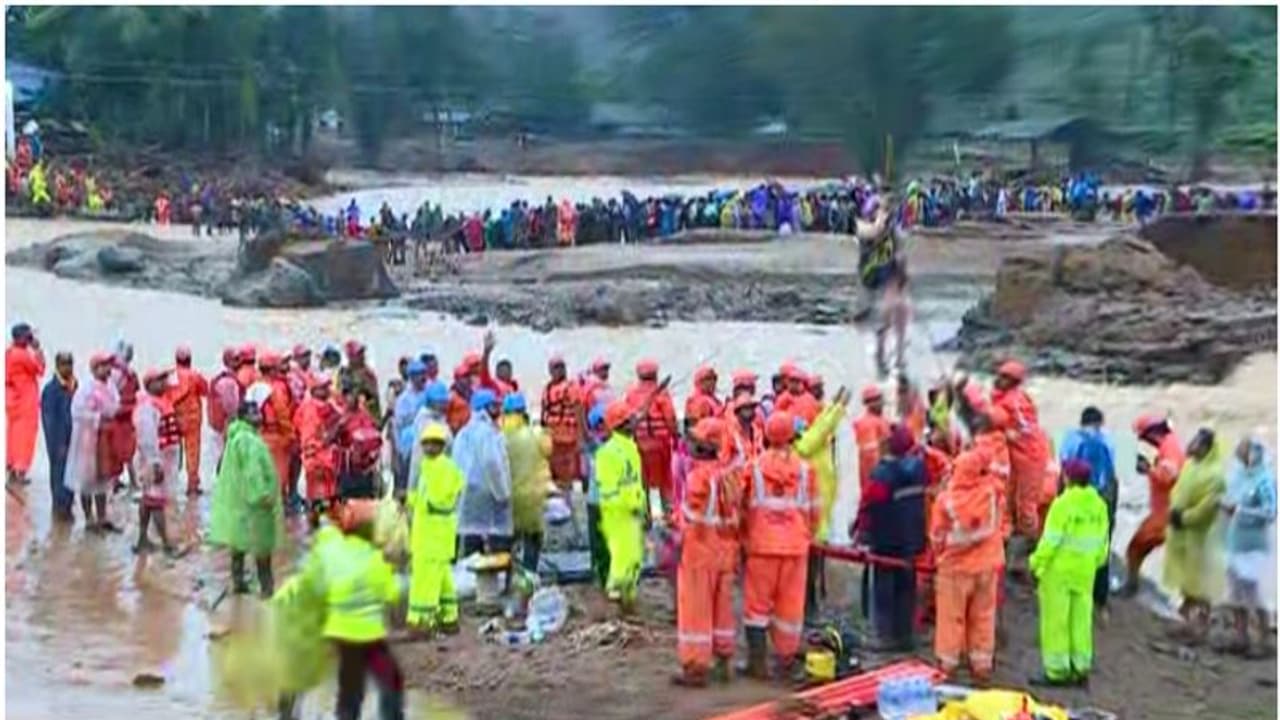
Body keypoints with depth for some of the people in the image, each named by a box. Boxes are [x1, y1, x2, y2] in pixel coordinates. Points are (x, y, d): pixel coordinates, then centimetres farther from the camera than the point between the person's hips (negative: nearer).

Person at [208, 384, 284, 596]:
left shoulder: (236, 436, 10)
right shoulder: (250, 441, -22)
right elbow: (254, 473, -26)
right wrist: (263, 495, -21)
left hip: (237, 499, 10)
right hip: (253, 501, -10)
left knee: (239, 542, 16)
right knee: (262, 545, -1)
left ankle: (238, 580, 23)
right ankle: (266, 585, 4)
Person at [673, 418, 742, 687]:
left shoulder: (698, 476, -20)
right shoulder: (731, 473, 2)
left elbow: (691, 517, -19)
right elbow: (736, 515, 8)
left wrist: (678, 540, -7)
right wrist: (734, 552, 16)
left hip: (699, 551, -7)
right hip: (725, 550, 7)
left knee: (695, 608, 1)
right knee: (723, 605, 16)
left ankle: (695, 668, 4)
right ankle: (724, 662, 24)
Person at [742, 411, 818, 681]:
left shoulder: (754, 467, -5)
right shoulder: (804, 469, -2)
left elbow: (743, 506, 0)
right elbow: (813, 510, 5)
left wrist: (745, 535, 13)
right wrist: (808, 535, 21)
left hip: (761, 545, -1)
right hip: (795, 545, 1)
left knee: (757, 603, 7)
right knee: (791, 605, 10)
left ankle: (757, 662, 5)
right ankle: (787, 661, 15)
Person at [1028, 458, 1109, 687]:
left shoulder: (1063, 503, -17)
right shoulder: (1099, 505, 3)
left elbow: (1051, 540, -16)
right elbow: (1102, 540, 9)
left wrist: (1036, 564, -8)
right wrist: (1096, 562, 20)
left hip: (1060, 568, -6)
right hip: (1085, 570, 6)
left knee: (1055, 620, 2)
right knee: (1081, 619, 13)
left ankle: (1056, 670, 4)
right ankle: (1081, 669, 17)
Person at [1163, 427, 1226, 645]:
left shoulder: (1214, 474, -20)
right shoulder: (1190, 465, 7)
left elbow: (1208, 506, -22)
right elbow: (1178, 490, 16)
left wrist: (1185, 518, -17)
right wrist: (1175, 511, 1)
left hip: (1199, 535, -9)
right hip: (1182, 533, 9)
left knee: (1200, 582, -3)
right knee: (1186, 580, 17)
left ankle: (1202, 627, 4)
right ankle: (1190, 622, 27)